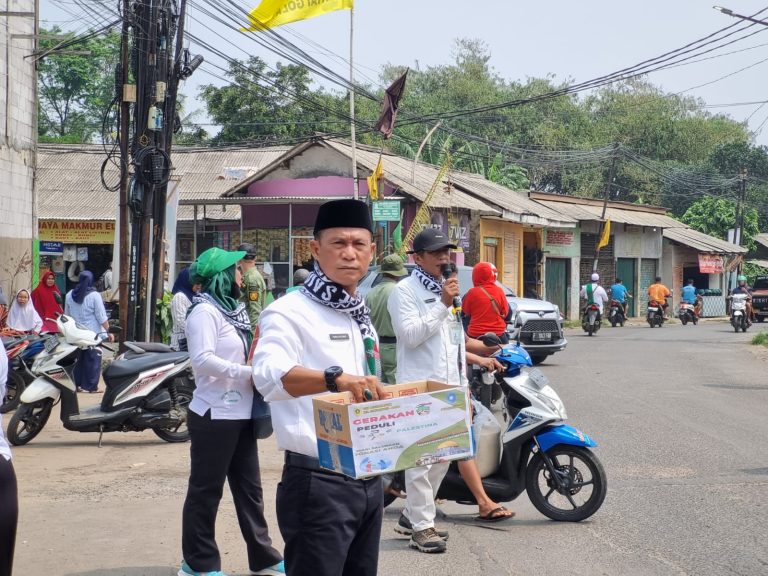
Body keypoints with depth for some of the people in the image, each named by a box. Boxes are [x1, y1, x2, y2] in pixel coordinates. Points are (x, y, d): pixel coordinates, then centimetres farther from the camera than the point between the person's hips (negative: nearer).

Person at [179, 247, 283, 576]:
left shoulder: (232, 309, 15)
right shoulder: (204, 311, -14)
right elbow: (202, 359, -25)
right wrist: (250, 373, -25)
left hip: (240, 414, 9)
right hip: (215, 416, -9)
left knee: (249, 488, 14)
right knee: (206, 490, 2)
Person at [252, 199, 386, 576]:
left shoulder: (360, 316, 15)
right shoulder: (290, 311, -12)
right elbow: (268, 374, -33)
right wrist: (335, 377, -47)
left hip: (369, 479, 8)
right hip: (319, 482, -8)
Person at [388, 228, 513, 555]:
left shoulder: (445, 289, 19)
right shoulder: (404, 291, -8)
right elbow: (410, 335, -21)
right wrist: (443, 305, -20)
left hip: (449, 384, 9)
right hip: (419, 387, -9)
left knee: (442, 455, 13)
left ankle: (412, 515, 23)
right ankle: (421, 527, -2)